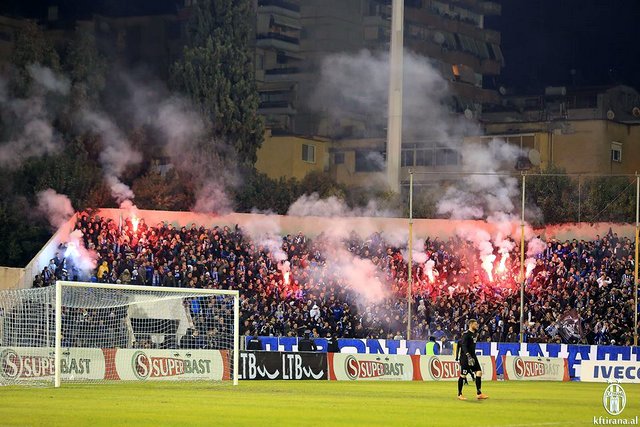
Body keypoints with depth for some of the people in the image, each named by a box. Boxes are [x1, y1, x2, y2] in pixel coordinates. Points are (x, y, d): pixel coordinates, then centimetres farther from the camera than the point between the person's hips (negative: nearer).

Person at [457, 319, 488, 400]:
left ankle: (479, 394, 1)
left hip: (473, 356, 8)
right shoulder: (466, 334, -14)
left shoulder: (474, 333, 13)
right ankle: (459, 394, 10)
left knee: (479, 372, -1)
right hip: (465, 357, -8)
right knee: (463, 375, -2)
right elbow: (463, 346, -23)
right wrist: (468, 356, -33)